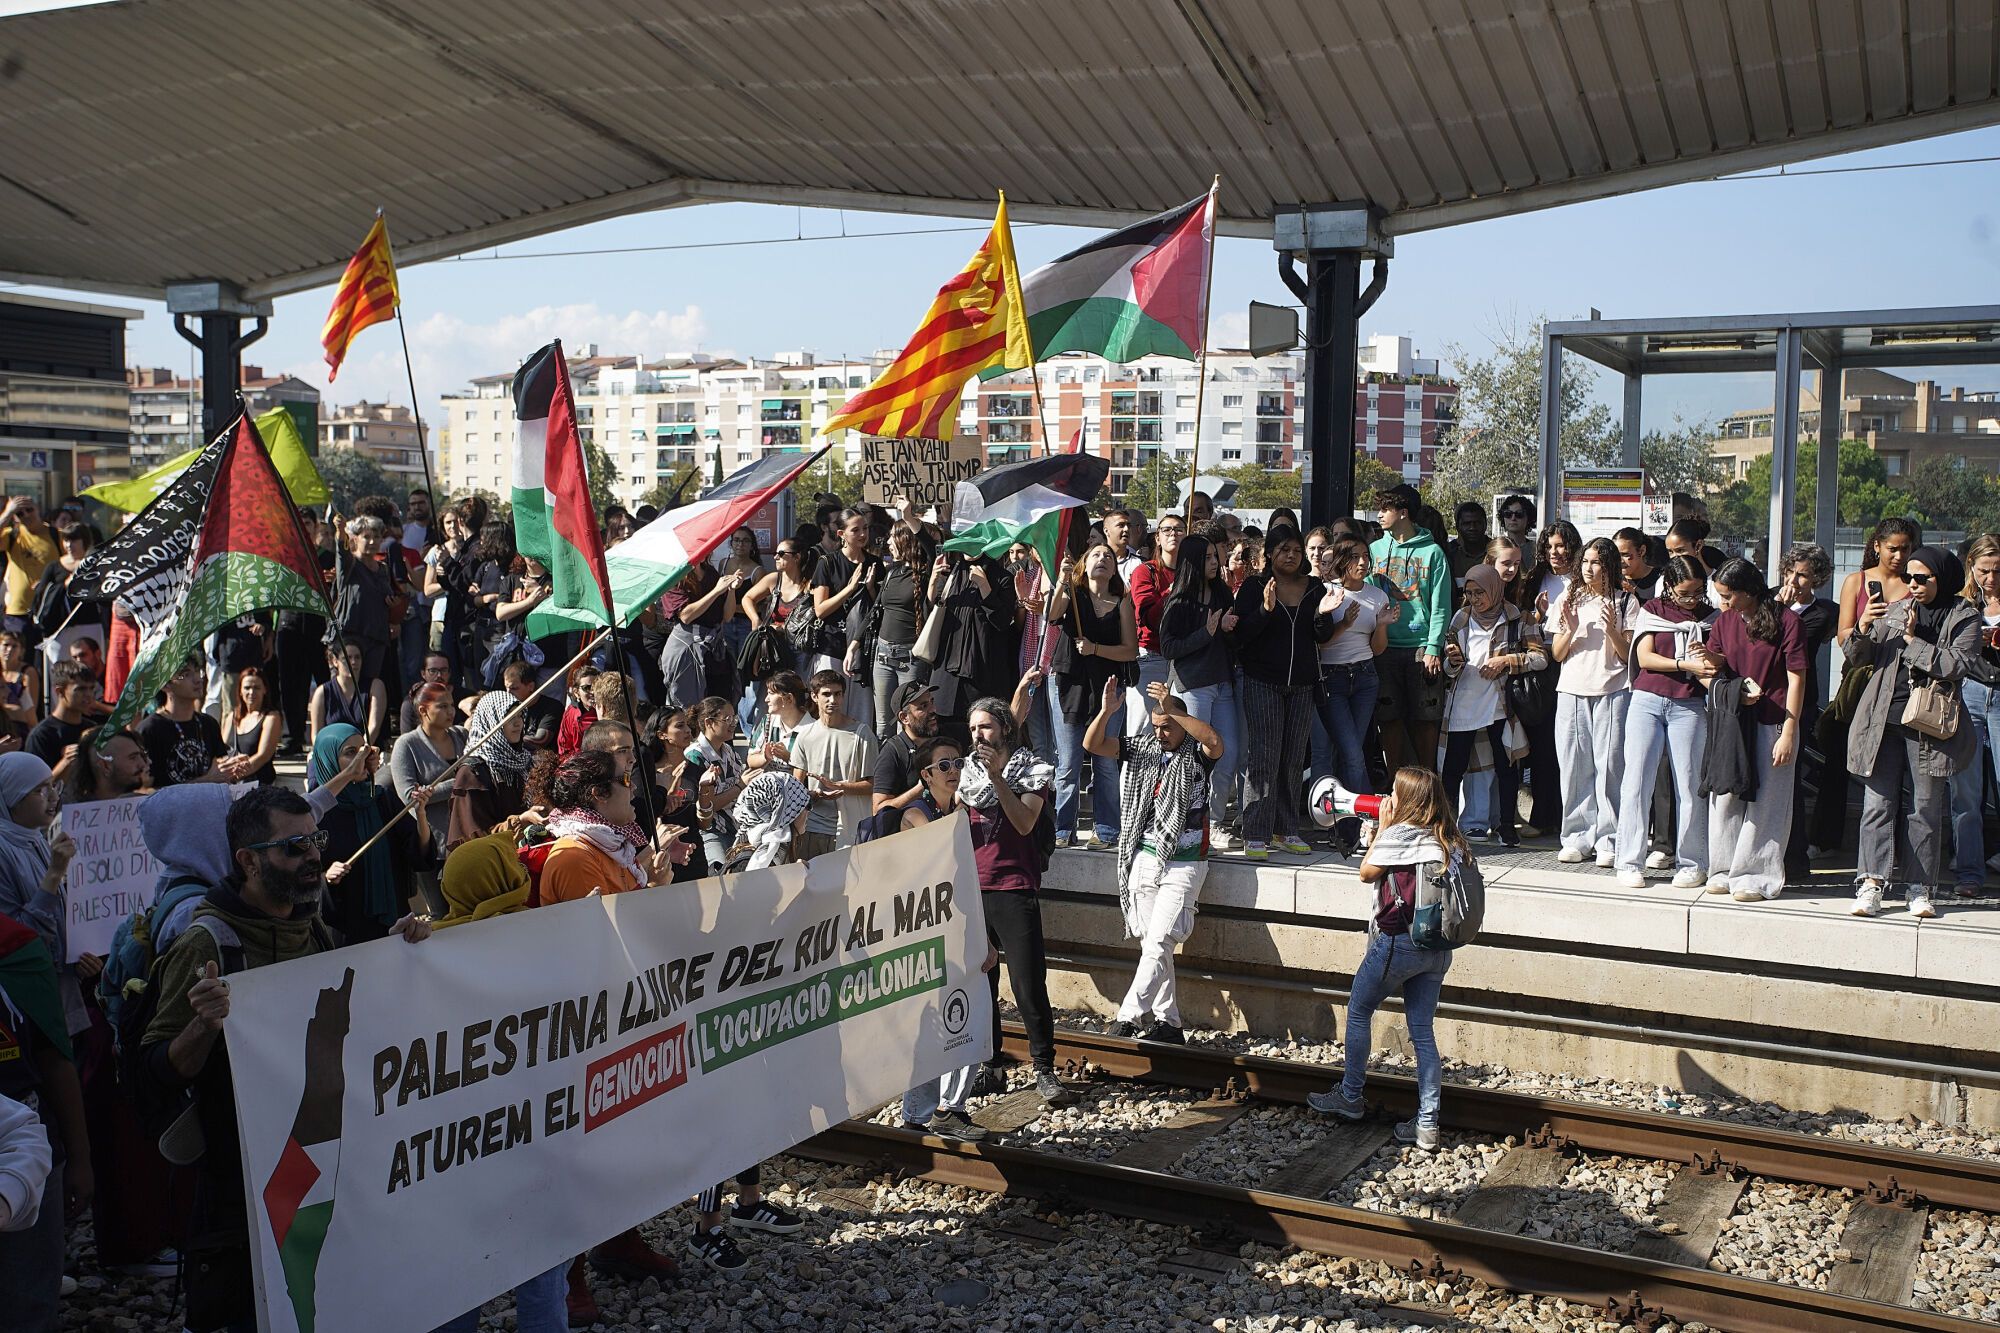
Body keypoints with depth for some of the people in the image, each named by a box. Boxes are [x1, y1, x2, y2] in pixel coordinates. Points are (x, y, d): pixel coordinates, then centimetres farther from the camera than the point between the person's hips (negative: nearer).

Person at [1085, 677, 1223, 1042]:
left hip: (1183, 865, -5)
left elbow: (1215, 742, -27)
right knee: (1152, 946, 8)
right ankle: (1168, 1022, 16)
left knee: (1158, 943, -13)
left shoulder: (1196, 754, -4)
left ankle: (1128, 1019, -14)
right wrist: (1107, 711, -14)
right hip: (1144, 859, 5)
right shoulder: (1142, 747, 8)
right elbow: (1093, 744, 4)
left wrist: (1172, 710, -33)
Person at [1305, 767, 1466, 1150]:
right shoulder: (1448, 840, 6)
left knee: (1358, 1011, 14)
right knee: (1422, 1031, 9)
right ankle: (1427, 1124, 6)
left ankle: (1350, 1098, 23)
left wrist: (1382, 825, 5)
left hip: (1398, 942, -7)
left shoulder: (1399, 834, -13)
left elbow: (1366, 872, -2)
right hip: (1437, 948, 7)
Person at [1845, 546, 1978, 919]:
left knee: (1926, 809, 4)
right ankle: (1871, 882, -4)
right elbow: (1858, 659, 10)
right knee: (1878, 803, -3)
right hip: (1883, 720, 2)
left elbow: (1958, 665, -11)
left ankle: (1921, 888, 10)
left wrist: (1913, 640, -11)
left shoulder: (1965, 617, 3)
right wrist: (1862, 630, -9)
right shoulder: (1894, 611, 11)